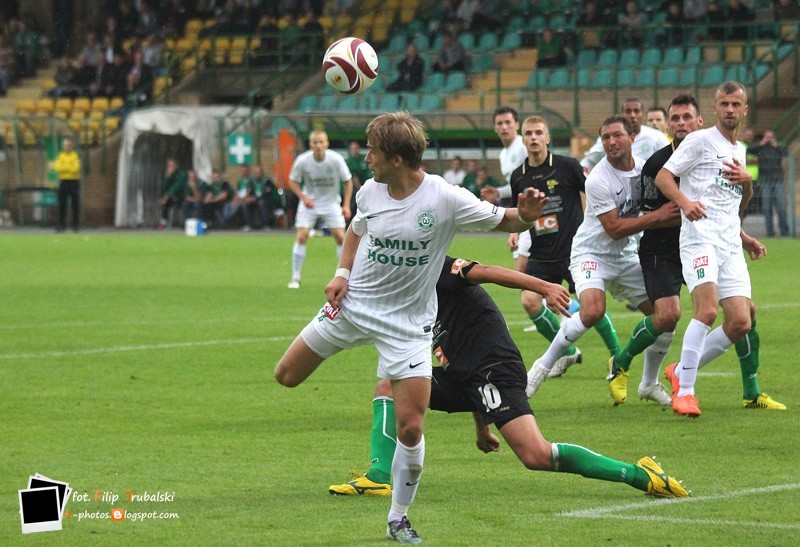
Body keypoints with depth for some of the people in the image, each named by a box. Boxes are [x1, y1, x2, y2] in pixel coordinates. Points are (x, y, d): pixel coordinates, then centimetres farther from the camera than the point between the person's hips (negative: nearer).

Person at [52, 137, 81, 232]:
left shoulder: (76, 156, 2)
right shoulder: (60, 156, 8)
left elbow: (76, 168, -10)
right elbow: (57, 168, -5)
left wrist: (63, 167, -8)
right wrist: (69, 168, -11)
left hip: (74, 182, -2)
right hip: (63, 181, 2)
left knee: (75, 204, -1)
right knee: (62, 204, 1)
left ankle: (76, 225, 4)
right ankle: (62, 225, 6)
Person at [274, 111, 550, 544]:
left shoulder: (445, 199, -19)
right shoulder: (370, 193, -5)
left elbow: (501, 220, -9)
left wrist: (526, 215, -31)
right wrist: (342, 273, 2)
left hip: (407, 324, -4)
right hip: (353, 306, 4)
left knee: (410, 428, -9)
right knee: (287, 376, 9)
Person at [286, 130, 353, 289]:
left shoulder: (336, 159, -18)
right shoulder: (302, 161, -18)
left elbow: (348, 181, -5)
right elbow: (293, 181, -2)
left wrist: (346, 205, -10)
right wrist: (303, 198, -17)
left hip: (331, 202, 0)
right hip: (309, 202, 0)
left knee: (340, 237, -7)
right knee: (301, 237, -10)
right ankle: (295, 278, -1)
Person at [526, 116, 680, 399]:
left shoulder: (643, 166, -1)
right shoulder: (598, 180, -22)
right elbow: (614, 228, -22)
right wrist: (657, 216, -22)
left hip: (626, 256, 7)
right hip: (592, 253, -7)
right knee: (593, 312, -32)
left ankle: (651, 383, 21)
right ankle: (543, 365, -15)